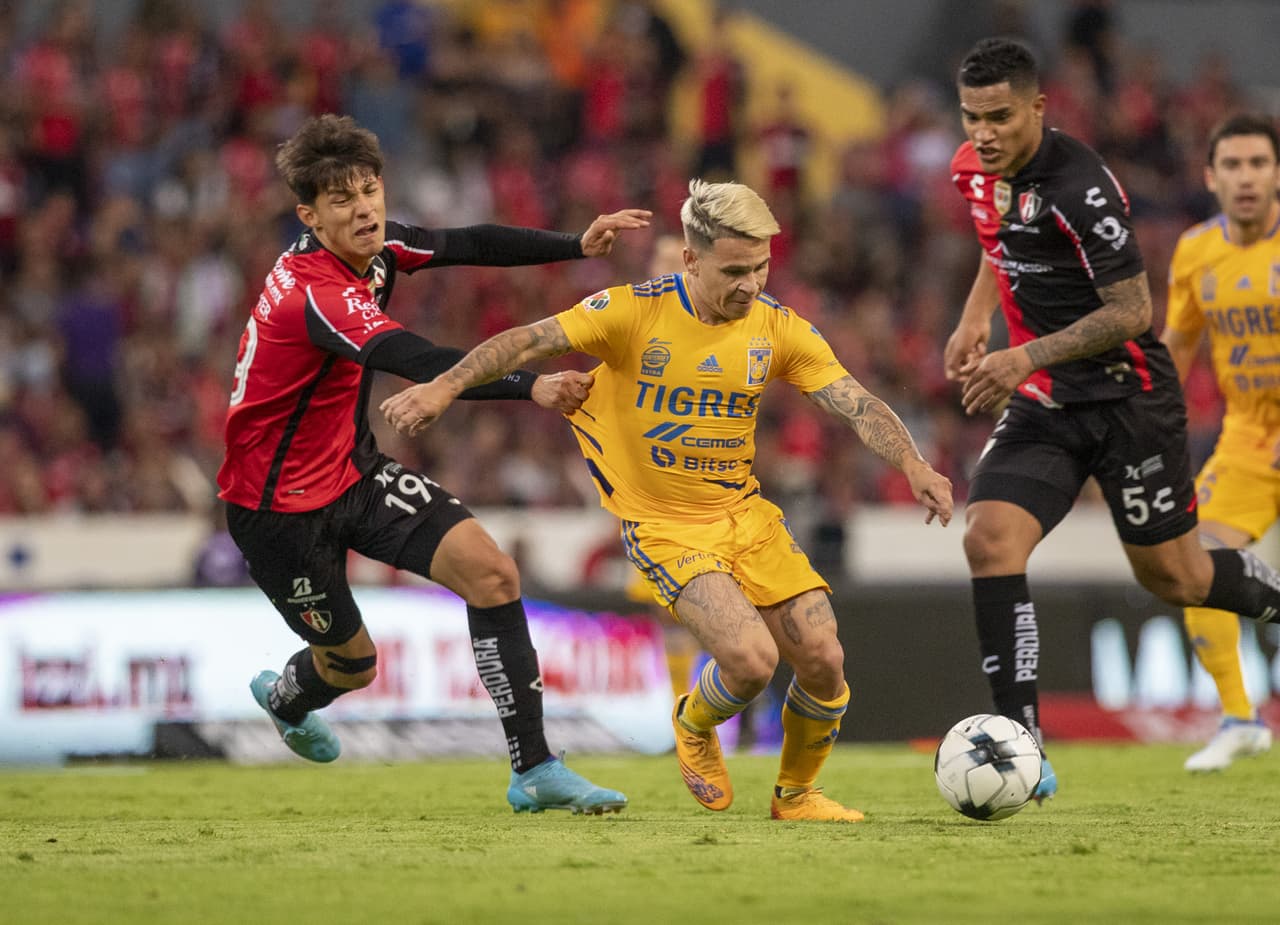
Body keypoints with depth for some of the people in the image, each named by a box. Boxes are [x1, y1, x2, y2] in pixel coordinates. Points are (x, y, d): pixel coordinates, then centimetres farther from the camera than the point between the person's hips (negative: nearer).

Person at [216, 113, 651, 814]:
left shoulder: (375, 246, -5)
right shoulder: (312, 292, -32)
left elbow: (468, 245, 10)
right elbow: (423, 365, -44)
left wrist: (577, 246, -1)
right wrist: (532, 387, -54)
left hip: (353, 469, 8)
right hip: (280, 501, -7)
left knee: (490, 573, -12)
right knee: (353, 660, 10)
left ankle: (534, 770, -9)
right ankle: (287, 696, 49)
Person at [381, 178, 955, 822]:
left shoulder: (778, 329, -4)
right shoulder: (636, 311, -14)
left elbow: (856, 403, -9)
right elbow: (530, 341, -15)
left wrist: (912, 465, -25)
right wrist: (446, 386, -28)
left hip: (743, 510, 4)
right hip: (664, 527, -4)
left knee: (823, 658, -7)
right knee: (752, 658, -23)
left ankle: (796, 794, 21)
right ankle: (693, 728, 14)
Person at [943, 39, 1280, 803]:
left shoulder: (1078, 187, -24)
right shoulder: (976, 171, 0)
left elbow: (1131, 312, -22)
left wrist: (1024, 358, -27)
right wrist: (976, 318, 9)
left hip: (1128, 401, -6)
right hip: (1044, 405, 6)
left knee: (1172, 577, 6)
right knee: (989, 539, -17)